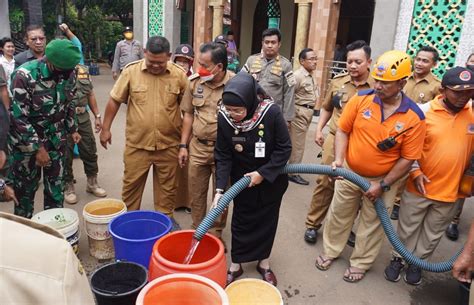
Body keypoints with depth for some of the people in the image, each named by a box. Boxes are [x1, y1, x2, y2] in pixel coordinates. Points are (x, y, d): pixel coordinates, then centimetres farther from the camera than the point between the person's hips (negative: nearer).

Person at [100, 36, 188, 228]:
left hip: (168, 144, 1)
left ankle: (165, 217, 34)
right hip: (137, 143, 0)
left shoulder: (179, 75, -5)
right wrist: (105, 128, 4)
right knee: (131, 184, 13)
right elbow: (115, 100, 1)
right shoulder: (131, 71, -6)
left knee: (167, 185, 15)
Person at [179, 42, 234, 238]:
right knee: (196, 194, 15)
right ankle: (196, 230, 35)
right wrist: (183, 145, 7)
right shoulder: (195, 82, -1)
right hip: (197, 147, 4)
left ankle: (215, 233, 31)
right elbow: (189, 115, 8)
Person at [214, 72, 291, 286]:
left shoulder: (271, 113, -28)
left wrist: (263, 173, -22)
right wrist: (220, 189, -21)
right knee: (241, 221, 12)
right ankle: (236, 265, 31)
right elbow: (223, 156, -14)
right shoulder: (224, 118, -21)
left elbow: (284, 148, -18)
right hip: (242, 180, 1)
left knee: (267, 221, 14)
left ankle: (263, 262, 35)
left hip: (271, 179, -1)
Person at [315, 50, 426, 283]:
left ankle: (360, 263, 37)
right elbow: (343, 130, -4)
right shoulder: (361, 99, -14)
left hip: (383, 179, -1)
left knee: (372, 224, 15)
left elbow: (408, 158, -12)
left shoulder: (414, 117, -17)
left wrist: (383, 185, -13)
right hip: (350, 172, 2)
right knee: (338, 214, 18)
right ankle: (330, 251, 41)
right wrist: (339, 159, -17)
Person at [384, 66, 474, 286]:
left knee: (433, 233, 19)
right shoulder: (423, 111, -13)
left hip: (451, 190, 3)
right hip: (419, 186, -2)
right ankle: (399, 258, 36)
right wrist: (415, 172, -12)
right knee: (407, 228, 15)